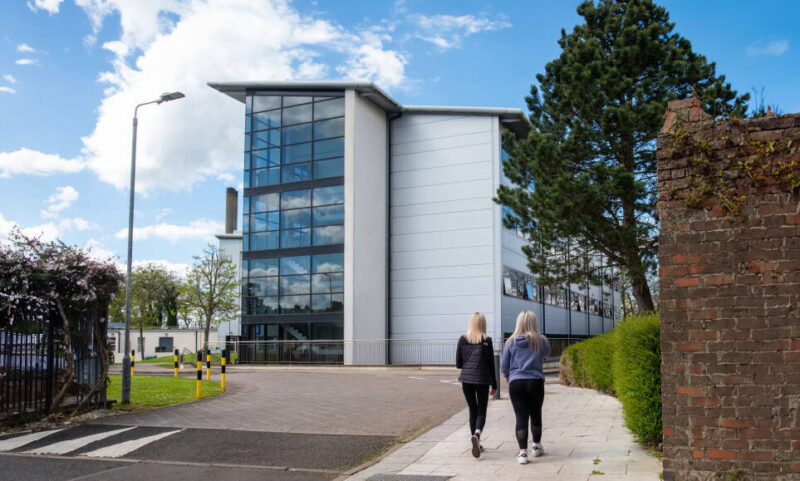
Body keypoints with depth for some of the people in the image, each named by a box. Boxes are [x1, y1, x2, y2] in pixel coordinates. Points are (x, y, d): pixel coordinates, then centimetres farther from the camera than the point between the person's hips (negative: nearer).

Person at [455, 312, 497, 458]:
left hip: (466, 380, 2)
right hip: (482, 380, -2)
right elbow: (491, 364, 0)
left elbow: (458, 363, 4)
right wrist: (494, 385, 8)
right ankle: (477, 434, -24)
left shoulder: (462, 339, 1)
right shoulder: (487, 341, -4)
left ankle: (476, 443, 17)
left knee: (472, 410, 16)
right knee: (481, 411, 5)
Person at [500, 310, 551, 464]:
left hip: (516, 383, 0)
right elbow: (546, 354, 19)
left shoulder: (511, 342, -1)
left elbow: (504, 366, 6)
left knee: (521, 417, 1)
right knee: (536, 414, 17)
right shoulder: (541, 341, -2)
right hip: (535, 382, 0)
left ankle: (523, 452, -5)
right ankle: (537, 446, 32)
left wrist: (508, 377, 25)